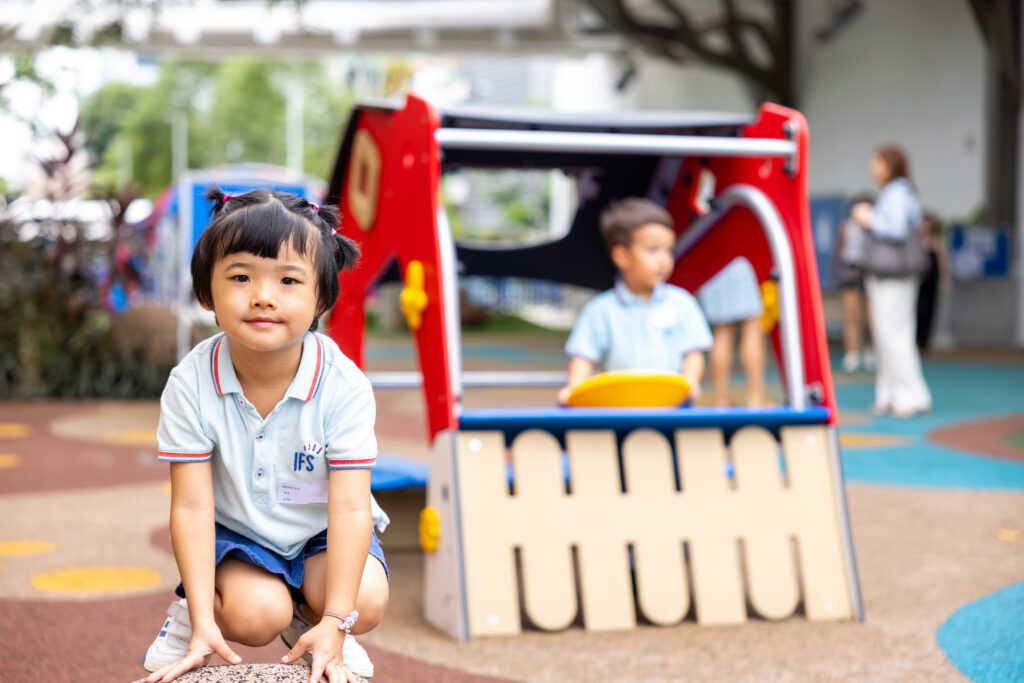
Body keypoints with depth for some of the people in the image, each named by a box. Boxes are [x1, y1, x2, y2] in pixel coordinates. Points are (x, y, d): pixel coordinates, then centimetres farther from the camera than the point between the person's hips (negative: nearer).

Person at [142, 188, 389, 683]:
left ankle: (305, 621, 10)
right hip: (235, 532, 0)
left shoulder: (343, 386, -25)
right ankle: (192, 611, 8)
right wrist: (204, 623, -28)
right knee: (253, 615, -26)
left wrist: (334, 623, -33)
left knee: (365, 602, -24)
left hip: (319, 532, 1)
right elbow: (192, 505, -21)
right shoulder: (191, 384, -23)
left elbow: (350, 507, -27)